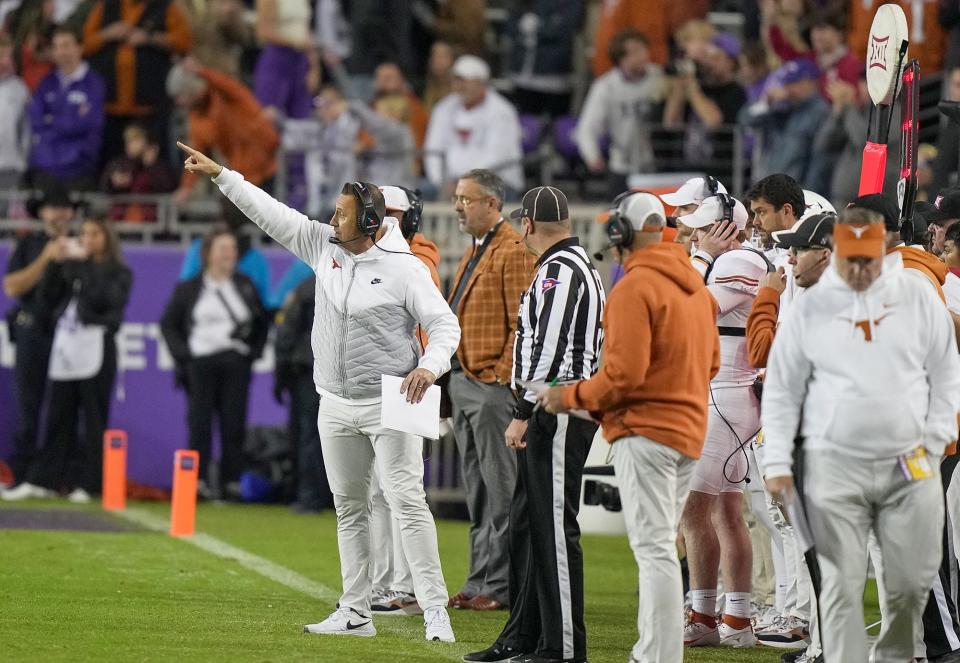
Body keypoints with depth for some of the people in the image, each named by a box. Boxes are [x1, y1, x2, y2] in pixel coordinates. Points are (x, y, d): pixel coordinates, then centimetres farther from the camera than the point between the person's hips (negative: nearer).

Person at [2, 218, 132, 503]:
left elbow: (102, 297, -14)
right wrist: (55, 264, 0)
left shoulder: (119, 273, 4)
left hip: (96, 346, -4)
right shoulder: (69, 268, 16)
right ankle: (43, 480, 6)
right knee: (58, 416, 4)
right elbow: (45, 300, 9)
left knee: (94, 417, -3)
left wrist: (84, 263, -12)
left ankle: (89, 483, 0)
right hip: (66, 345, 4)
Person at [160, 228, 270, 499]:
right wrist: (182, 354, -2)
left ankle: (231, 481, 3)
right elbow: (168, 324, 9)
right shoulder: (188, 289, 6)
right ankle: (198, 480, -3)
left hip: (236, 364, 2)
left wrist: (254, 351, 5)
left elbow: (262, 323, 20)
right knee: (200, 424, -5)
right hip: (201, 363, -2)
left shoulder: (246, 287, 13)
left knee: (234, 424, -2)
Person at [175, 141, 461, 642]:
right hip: (336, 405, 7)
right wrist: (220, 175, 4)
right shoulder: (324, 245, 4)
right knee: (348, 508, 10)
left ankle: (435, 611, -14)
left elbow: (444, 324, -11)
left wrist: (430, 366, -29)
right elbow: (270, 213, 7)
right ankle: (355, 613, 17)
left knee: (407, 502, -13)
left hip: (388, 404, -7)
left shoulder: (404, 267, -12)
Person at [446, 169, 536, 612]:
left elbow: (523, 324, -16)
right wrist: (457, 373, 15)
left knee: (500, 490, -6)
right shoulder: (475, 251, 19)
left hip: (493, 385, -10)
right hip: (464, 383, 10)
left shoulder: (513, 252, -11)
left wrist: (501, 376, -17)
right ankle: (481, 581, 16)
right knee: (477, 490, 12)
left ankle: (500, 586, -4)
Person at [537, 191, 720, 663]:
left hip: (645, 430, -9)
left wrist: (571, 397, -6)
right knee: (660, 547, 14)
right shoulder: (695, 285, 13)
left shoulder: (633, 289, -14)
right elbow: (711, 362, 17)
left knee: (654, 549, -10)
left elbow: (624, 375, -19)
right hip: (690, 428, 9)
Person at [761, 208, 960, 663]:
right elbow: (782, 389, 5)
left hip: (908, 466, 1)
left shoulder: (918, 297, 4)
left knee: (913, 579, 3)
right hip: (834, 468, -1)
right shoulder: (810, 307, 2)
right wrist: (777, 462, -1)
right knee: (841, 584, -3)